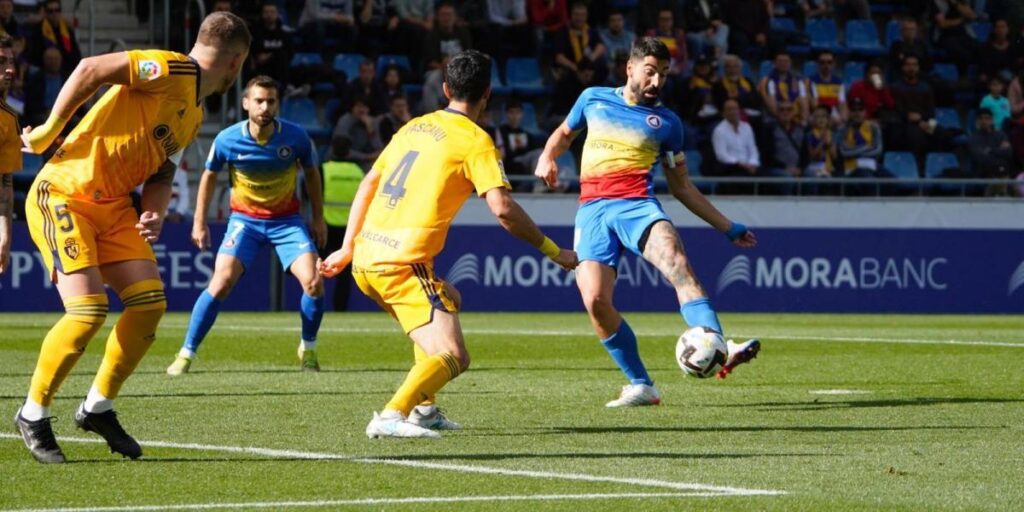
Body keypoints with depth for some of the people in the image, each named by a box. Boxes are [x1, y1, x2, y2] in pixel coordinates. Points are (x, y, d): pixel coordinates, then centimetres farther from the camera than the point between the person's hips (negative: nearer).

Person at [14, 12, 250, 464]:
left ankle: (98, 407, 15)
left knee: (149, 303, 0)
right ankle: (33, 413, 2)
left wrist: (154, 213, -3)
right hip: (64, 195, -9)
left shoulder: (195, 116, 14)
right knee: (89, 312, -16)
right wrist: (49, 131, -18)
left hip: (113, 205, 9)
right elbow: (90, 70, -24)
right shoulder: (171, 71, -17)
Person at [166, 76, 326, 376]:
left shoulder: (296, 137, -14)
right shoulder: (228, 140, -15)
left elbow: (311, 173, 6)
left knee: (313, 282, -16)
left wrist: (318, 218, 9)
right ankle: (186, 354, -10)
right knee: (222, 281, -20)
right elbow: (210, 175, 4)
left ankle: (308, 350, 9)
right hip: (244, 219, -1)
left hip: (287, 219, 1)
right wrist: (199, 222, 4)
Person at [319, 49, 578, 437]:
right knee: (453, 357, -12)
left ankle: (424, 408, 26)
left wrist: (348, 248, 27)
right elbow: (503, 209, -14)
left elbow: (368, 183, 21)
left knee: (449, 300, 32)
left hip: (364, 260, 8)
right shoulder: (476, 141, -4)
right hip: (402, 264, -8)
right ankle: (392, 416, -34)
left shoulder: (415, 126, 17)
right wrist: (552, 251, -4)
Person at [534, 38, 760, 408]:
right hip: (592, 210, 1)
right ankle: (640, 386, -4)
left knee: (675, 259, -33)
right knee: (594, 299, -19)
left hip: (638, 206, -1)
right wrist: (547, 158, 10)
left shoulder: (666, 122, 15)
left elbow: (681, 187, 21)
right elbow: (564, 133, 34)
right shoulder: (593, 99, 17)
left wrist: (728, 228, 18)